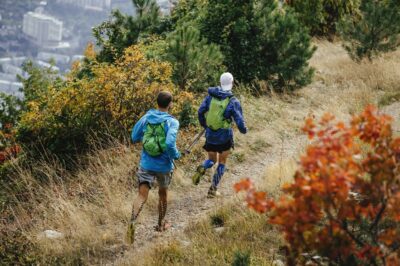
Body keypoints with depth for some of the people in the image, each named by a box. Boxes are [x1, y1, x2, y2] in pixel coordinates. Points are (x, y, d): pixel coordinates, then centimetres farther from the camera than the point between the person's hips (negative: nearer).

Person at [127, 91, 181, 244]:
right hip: (164, 166, -2)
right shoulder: (172, 122, -15)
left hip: (146, 164, 2)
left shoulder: (146, 117, -2)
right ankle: (161, 224, 39)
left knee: (142, 196, -4)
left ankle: (132, 221, -29)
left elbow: (135, 137, 7)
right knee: (162, 193, 22)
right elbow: (170, 144, -28)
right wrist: (176, 155, -8)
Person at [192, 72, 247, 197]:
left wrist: (204, 125, 18)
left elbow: (200, 111, -1)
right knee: (222, 163, 16)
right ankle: (213, 189, 12)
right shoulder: (233, 101, -13)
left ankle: (201, 169, -12)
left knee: (212, 160, 22)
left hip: (210, 135, 3)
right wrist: (244, 130, 9)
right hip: (225, 137, -3)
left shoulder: (211, 96, -3)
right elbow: (239, 121, -13)